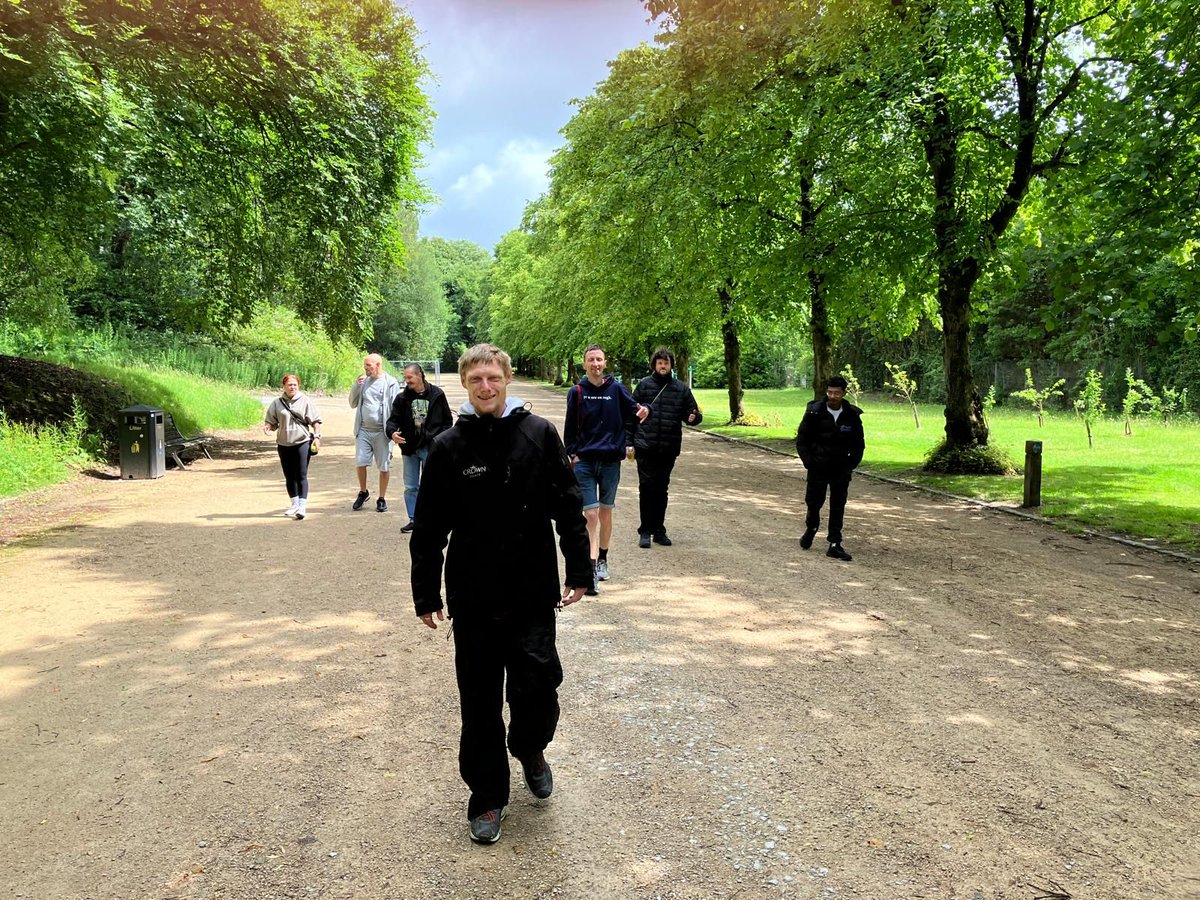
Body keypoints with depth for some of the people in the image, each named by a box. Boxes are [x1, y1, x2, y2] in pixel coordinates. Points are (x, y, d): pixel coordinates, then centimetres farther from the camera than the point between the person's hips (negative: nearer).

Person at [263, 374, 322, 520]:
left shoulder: (305, 401, 1)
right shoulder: (277, 403, 6)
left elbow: (315, 420, 2)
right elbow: (271, 421, 8)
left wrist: (317, 435, -8)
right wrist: (267, 426, -13)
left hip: (302, 442, -3)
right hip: (284, 444, 3)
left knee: (301, 476, -7)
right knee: (289, 476, 11)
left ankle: (302, 506, -9)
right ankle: (294, 504, 24)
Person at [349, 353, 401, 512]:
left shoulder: (391, 383, -4)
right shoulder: (363, 381, 11)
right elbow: (353, 404, 13)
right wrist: (357, 386, -1)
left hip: (382, 432, -4)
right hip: (363, 430, 4)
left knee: (384, 466, 3)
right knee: (360, 462, 0)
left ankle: (382, 499, 16)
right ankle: (363, 492, 22)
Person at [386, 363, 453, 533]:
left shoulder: (437, 394, -4)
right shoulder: (402, 398, 1)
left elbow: (447, 420, 2)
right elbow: (393, 419, 1)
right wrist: (392, 432, -21)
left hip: (431, 448, -3)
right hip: (409, 448, 3)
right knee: (410, 487, 9)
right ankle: (413, 519, 19)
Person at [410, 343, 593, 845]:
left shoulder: (539, 435, -1)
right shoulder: (448, 446, -1)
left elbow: (568, 507, 3)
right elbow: (428, 529, 3)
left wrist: (579, 570, 1)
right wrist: (426, 595, 3)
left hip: (533, 594, 0)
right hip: (472, 598, 1)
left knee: (538, 687, -4)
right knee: (480, 701, 9)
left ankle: (530, 748, 31)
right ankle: (487, 796, 27)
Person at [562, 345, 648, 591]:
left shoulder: (616, 389, 1)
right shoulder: (577, 392, 1)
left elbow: (632, 410, 7)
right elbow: (570, 428, 5)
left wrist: (643, 410, -15)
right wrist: (573, 454, -2)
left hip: (611, 461, 1)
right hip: (584, 462, -1)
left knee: (606, 512, 13)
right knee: (590, 515, -7)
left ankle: (602, 560, 30)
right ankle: (591, 570, -7)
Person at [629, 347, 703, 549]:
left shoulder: (681, 389, 6)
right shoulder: (643, 385, 2)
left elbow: (692, 413, 7)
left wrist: (693, 417, -17)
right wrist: (629, 442, -2)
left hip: (669, 449, 2)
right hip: (645, 447, -2)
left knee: (662, 489, 12)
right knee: (647, 487, -2)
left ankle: (659, 530, 21)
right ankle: (645, 531, 7)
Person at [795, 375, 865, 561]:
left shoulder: (852, 415, -3)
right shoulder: (814, 413, -8)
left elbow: (859, 444, 8)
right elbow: (801, 440, 0)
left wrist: (850, 465, -2)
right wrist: (809, 463, -7)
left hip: (841, 469, 1)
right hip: (818, 467, -1)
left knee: (838, 508, 1)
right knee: (814, 502, 8)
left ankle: (834, 545, 6)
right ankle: (811, 528, 37)